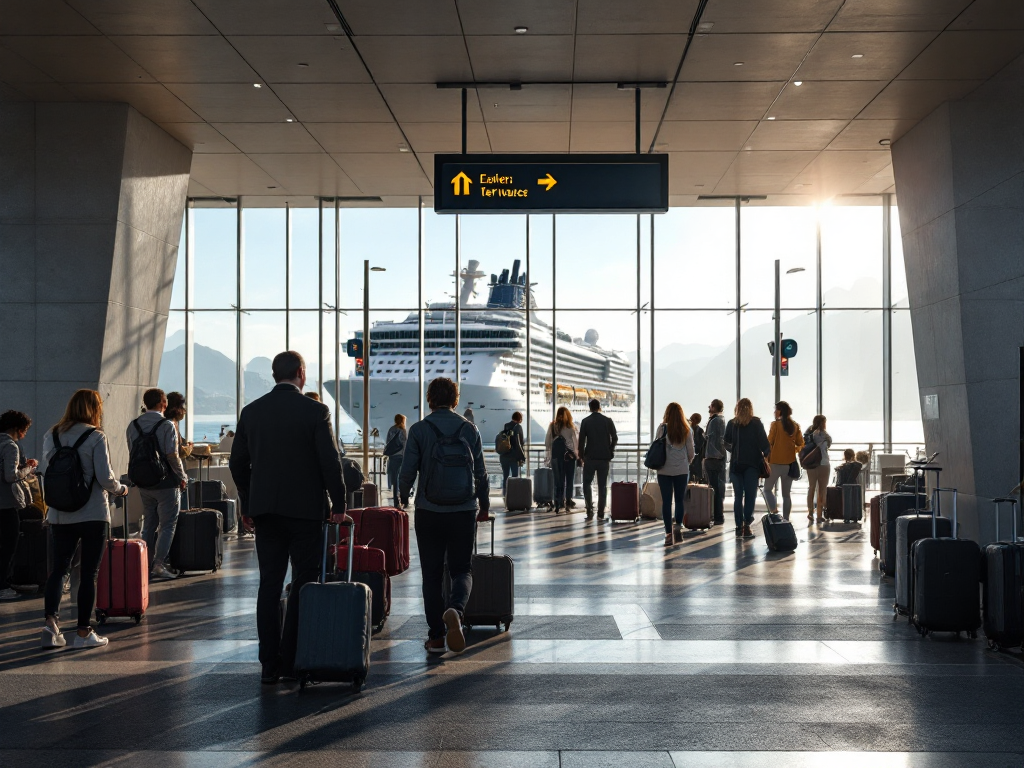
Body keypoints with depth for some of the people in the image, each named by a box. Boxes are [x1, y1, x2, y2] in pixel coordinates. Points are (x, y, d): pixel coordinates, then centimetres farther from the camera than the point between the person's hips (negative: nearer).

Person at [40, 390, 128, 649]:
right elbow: (105, 477, -12)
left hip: (60, 515, 4)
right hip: (93, 514, -4)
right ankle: (83, 632, 7)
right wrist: (120, 489, 7)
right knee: (89, 573, 3)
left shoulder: (52, 436, 5)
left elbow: (44, 473, 9)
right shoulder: (95, 437, -9)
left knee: (59, 568, 10)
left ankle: (51, 621, -8)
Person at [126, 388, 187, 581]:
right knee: (167, 525, 1)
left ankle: (146, 565, 17)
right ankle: (159, 565, -6)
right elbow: (172, 455, -16)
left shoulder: (133, 426, 5)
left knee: (148, 525, 15)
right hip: (166, 483, -6)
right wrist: (182, 477, -4)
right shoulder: (167, 425, -13)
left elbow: (132, 454, 9)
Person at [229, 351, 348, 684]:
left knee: (269, 584, 7)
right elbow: (330, 462, -10)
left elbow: (237, 463, 9)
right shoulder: (315, 411, -8)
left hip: (265, 510, 4)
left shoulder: (251, 411, 5)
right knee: (304, 584, 4)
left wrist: (249, 504, 19)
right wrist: (338, 504, 1)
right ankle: (292, 661, 4)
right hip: (305, 508, -4)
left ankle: (270, 664, 8)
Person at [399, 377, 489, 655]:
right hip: (464, 512, 1)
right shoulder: (469, 429, 0)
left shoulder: (419, 430, -5)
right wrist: (484, 505, 18)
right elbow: (480, 472, 4)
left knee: (432, 574, 9)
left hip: (429, 512, -1)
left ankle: (436, 637, 10)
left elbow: (408, 471, -7)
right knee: (462, 569, 11)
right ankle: (455, 609, -20)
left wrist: (403, 498, 12)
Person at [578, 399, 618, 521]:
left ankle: (589, 510, -5)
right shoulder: (608, 421, 1)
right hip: (604, 458, 1)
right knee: (602, 486, 7)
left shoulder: (585, 422, -3)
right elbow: (615, 438, 1)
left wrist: (581, 456, 7)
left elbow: (581, 440, -4)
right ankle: (601, 513, 4)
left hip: (590, 458, -1)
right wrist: (610, 452, 13)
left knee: (587, 484, 9)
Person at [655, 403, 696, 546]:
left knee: (666, 501, 3)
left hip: (664, 470, -1)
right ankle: (678, 525, -1)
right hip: (682, 470, 1)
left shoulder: (662, 428, -5)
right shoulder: (687, 430, -1)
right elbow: (691, 452, 4)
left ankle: (669, 533, 1)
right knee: (680, 499, 14)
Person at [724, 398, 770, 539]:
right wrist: (764, 454, 12)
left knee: (738, 496, 8)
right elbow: (764, 443, -6)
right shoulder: (756, 423, -4)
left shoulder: (731, 423, 2)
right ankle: (747, 525, -10)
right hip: (752, 464, -2)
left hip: (736, 464, 2)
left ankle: (739, 527, 6)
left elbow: (726, 443, 5)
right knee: (750, 496, 0)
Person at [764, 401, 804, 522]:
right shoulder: (795, 426, 6)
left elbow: (769, 443, -8)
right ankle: (786, 519, 7)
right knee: (786, 494, 10)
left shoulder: (775, 424, -7)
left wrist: (766, 459, -2)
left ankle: (774, 511, -13)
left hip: (776, 462, -4)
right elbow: (801, 444, 7)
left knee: (768, 488, 7)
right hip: (790, 462, 4)